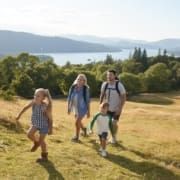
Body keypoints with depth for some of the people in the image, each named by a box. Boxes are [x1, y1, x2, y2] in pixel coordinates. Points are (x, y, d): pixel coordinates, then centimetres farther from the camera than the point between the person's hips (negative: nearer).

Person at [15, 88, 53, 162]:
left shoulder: (45, 106, -32)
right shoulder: (33, 102, -19)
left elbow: (50, 118, -21)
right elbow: (25, 107, 0)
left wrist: (50, 129, -14)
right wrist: (19, 115, 8)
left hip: (44, 125, -5)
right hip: (35, 123, 5)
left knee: (41, 140, 4)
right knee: (29, 134, -8)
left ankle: (44, 156, 25)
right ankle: (36, 142, 26)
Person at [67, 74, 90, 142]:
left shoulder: (85, 89, -16)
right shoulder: (73, 87, -8)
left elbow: (88, 100, -11)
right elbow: (69, 98, 2)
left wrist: (88, 111, -9)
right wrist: (68, 107, 2)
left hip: (82, 108, -5)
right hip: (75, 108, 5)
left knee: (77, 122, -6)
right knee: (78, 122, 21)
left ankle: (76, 136, 16)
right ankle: (83, 129, 52)